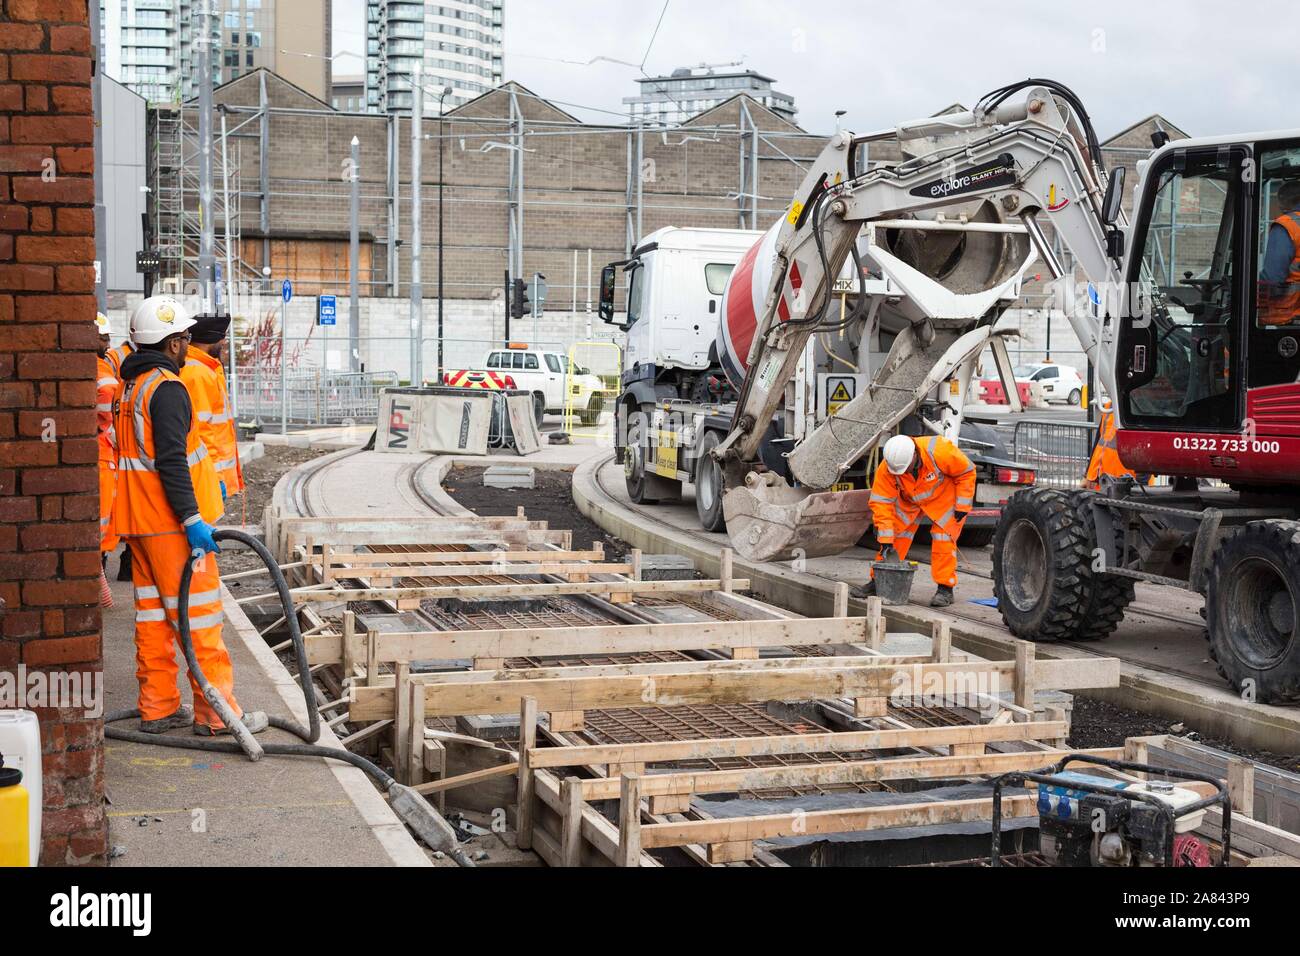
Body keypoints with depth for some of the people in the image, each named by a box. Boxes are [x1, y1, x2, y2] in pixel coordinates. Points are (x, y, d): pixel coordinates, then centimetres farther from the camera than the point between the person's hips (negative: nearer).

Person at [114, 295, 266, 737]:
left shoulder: (131, 387, 16)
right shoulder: (167, 389, -15)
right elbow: (171, 462, -23)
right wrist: (192, 519, -24)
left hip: (139, 522, 10)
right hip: (171, 523, -10)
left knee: (153, 614, 13)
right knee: (200, 615, -5)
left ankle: (158, 707, 18)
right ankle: (216, 713, -2)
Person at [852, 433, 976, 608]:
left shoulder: (939, 451, -39)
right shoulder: (886, 469, -31)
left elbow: (966, 472, -21)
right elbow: (882, 503, -25)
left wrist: (962, 506, -20)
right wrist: (885, 540, -27)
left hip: (944, 494, -3)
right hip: (909, 499, 3)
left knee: (943, 537, -14)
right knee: (896, 536, -3)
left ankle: (945, 588, -5)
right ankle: (878, 581, 8)